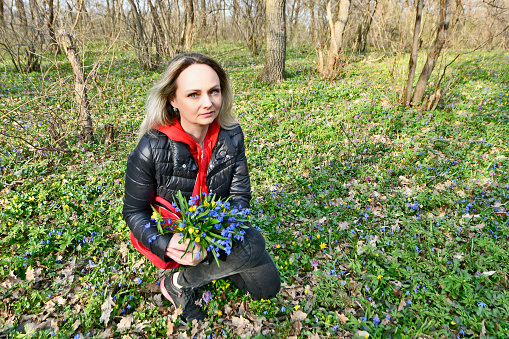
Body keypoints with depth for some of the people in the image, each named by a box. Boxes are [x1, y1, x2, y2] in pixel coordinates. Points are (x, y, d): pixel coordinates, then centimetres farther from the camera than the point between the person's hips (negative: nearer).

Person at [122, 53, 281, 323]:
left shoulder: (231, 136, -11)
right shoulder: (150, 149, -23)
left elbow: (240, 194, -8)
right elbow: (134, 212, -12)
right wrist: (167, 244, -31)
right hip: (170, 233, -4)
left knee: (267, 286, 2)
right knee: (253, 245, -27)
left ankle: (209, 262, 15)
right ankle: (179, 283, -7)